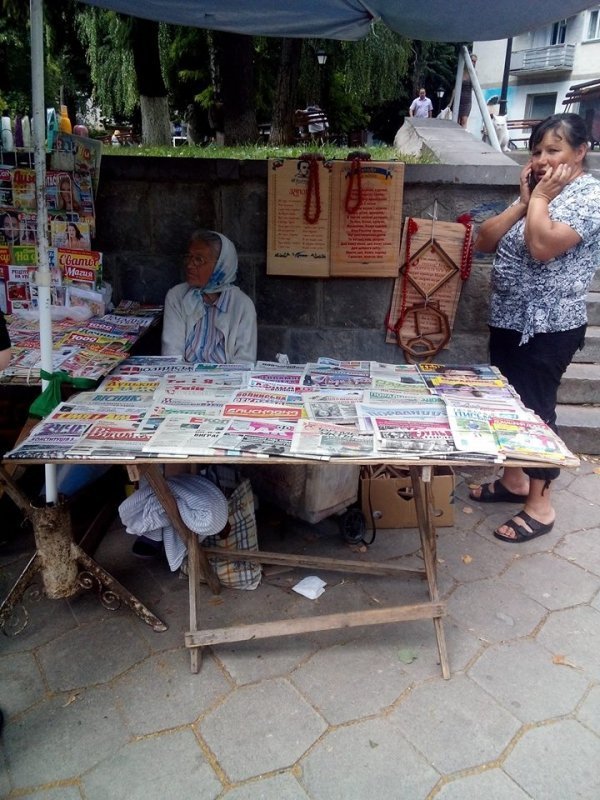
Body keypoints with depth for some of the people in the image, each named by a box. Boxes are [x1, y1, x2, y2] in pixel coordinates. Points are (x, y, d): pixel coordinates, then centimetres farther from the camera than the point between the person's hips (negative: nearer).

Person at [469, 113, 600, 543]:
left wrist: (540, 196, -14)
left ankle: (541, 505, 11)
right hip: (509, 317, 9)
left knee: (536, 408, -2)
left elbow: (542, 246, -27)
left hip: (550, 327, -8)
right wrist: (524, 200, -3)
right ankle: (515, 479, 32)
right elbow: (485, 241, 5)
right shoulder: (537, 191, 14)